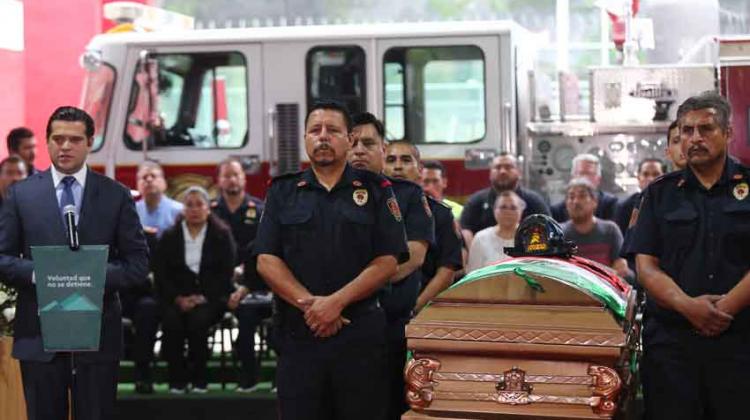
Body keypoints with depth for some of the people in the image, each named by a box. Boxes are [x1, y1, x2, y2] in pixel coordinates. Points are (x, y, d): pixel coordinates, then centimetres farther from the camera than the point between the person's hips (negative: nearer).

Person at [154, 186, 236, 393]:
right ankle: (177, 379, -19)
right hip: (177, 297, 2)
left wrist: (203, 297, -12)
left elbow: (226, 273, 1)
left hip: (210, 298, -1)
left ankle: (199, 378, -18)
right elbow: (160, 274, 6)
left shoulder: (221, 235, 8)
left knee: (198, 319, -33)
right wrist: (178, 299, -10)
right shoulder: (169, 237, 13)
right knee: (171, 320, -31)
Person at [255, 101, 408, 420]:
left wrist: (336, 302, -15)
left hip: (361, 334, -1)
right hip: (297, 334, 1)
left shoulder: (375, 191, 6)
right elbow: (266, 261, 2)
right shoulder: (283, 193, 10)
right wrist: (310, 305, -13)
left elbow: (387, 262, -3)